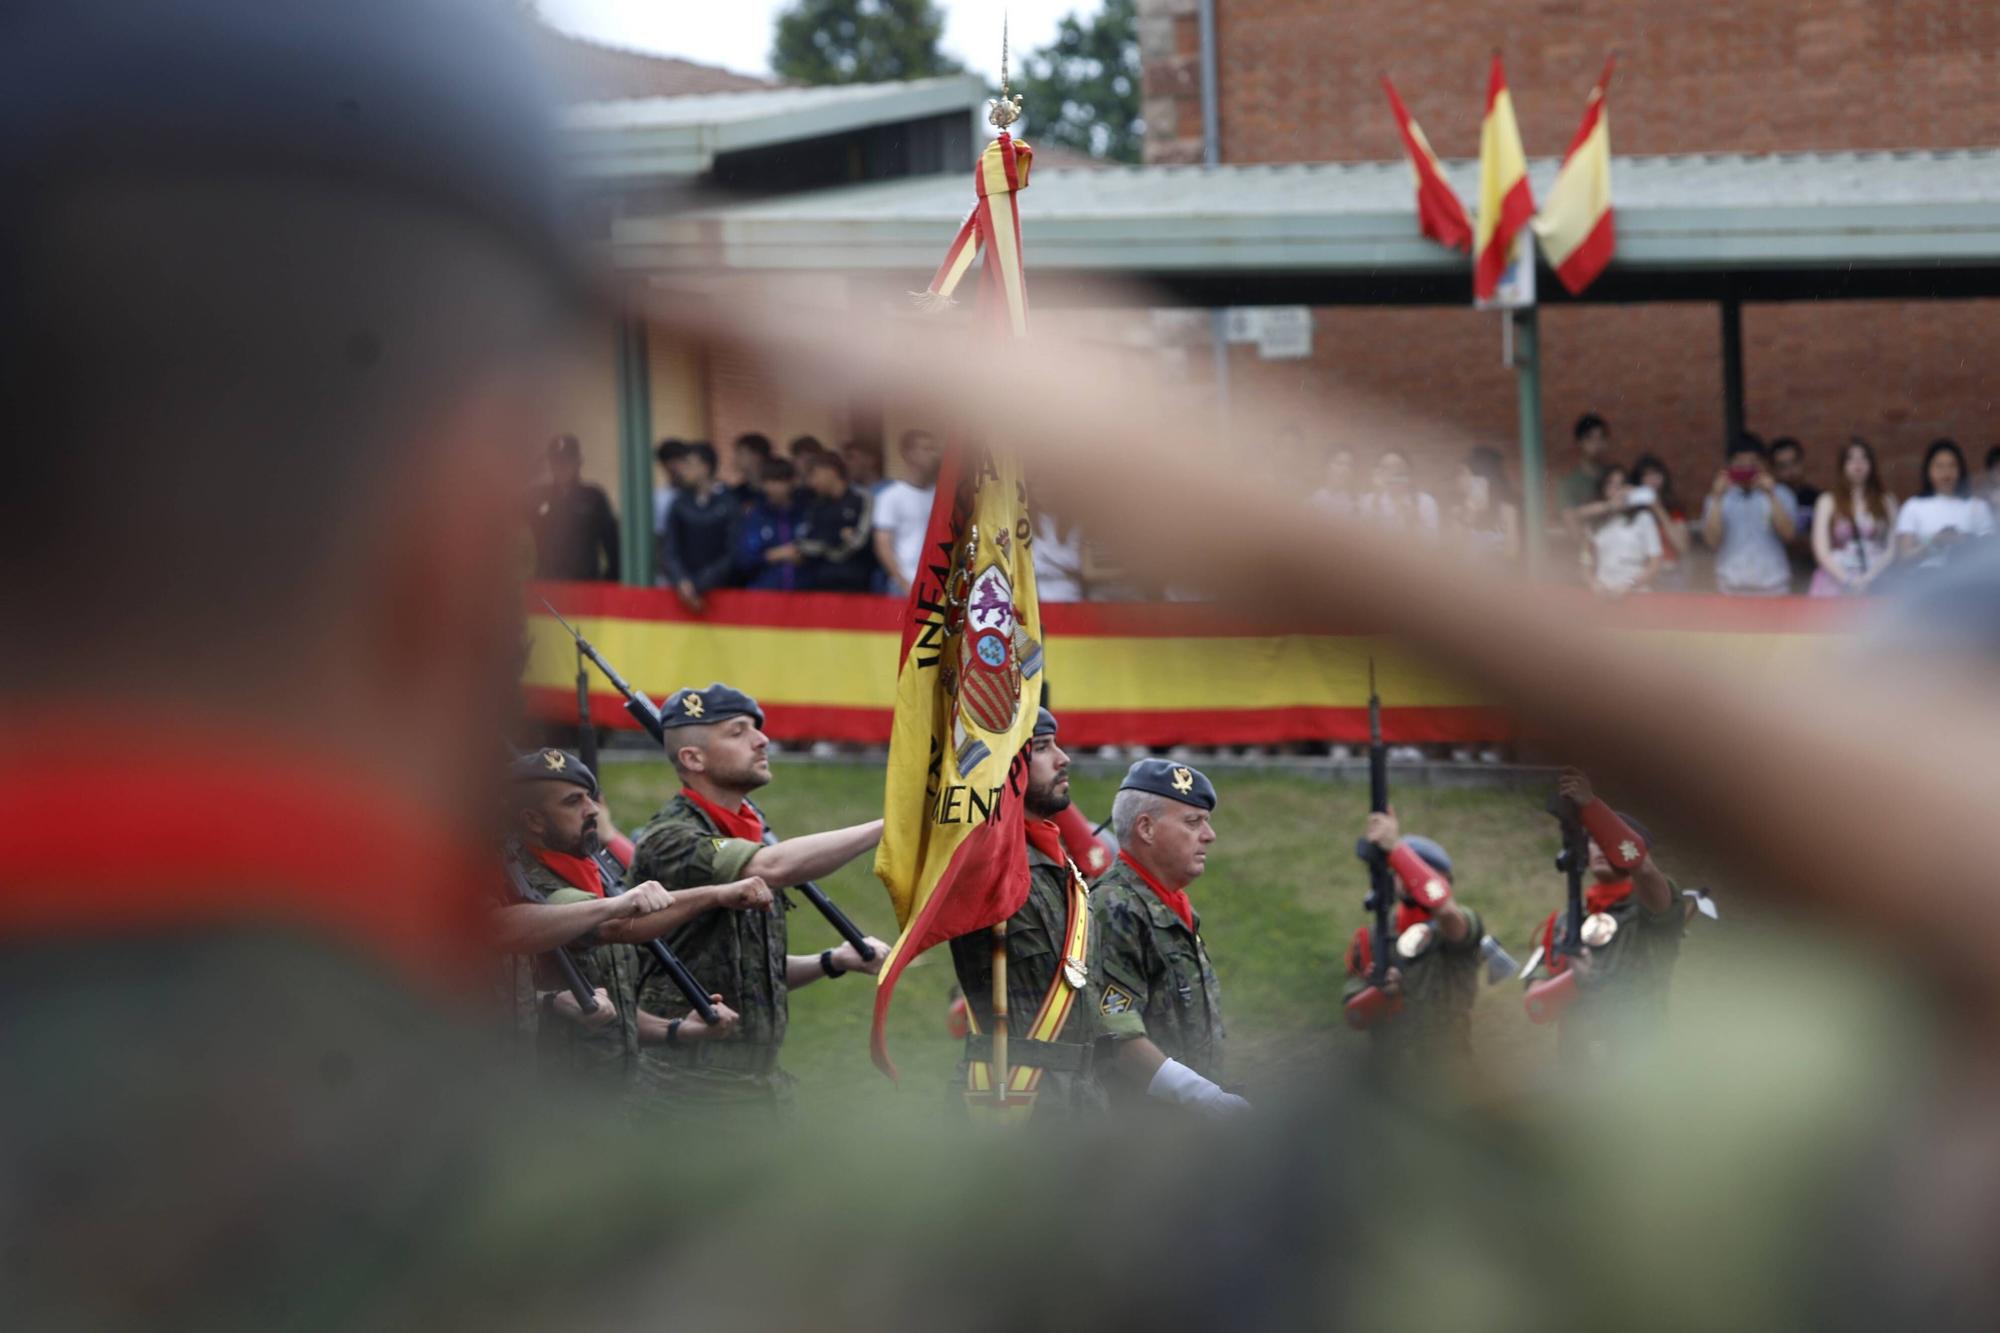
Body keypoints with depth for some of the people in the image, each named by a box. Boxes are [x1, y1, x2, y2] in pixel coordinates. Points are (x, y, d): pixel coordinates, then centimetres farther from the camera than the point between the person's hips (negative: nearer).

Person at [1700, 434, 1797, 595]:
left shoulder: (1780, 494, 5)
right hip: (1732, 584, 0)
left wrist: (1771, 496, -14)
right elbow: (1713, 541, -3)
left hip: (1772, 583, 0)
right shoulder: (1721, 497, 6)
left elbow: (1787, 533, -8)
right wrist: (1717, 499, -10)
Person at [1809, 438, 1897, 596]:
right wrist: (1847, 580, -10)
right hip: (1836, 582, -1)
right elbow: (1821, 549, 3)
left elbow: (1892, 549, 7)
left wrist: (1868, 578, -9)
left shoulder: (1886, 502, 13)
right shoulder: (1828, 501, 10)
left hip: (1875, 586, 1)